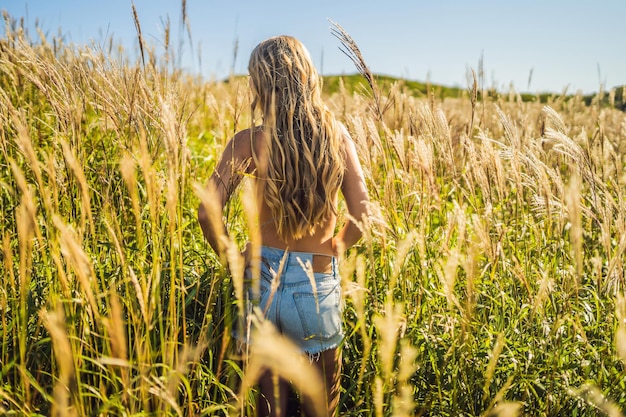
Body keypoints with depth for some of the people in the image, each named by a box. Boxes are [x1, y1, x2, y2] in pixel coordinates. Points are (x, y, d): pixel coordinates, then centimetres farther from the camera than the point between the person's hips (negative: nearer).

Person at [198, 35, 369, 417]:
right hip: (317, 285, 1)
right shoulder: (336, 134, -7)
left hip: (262, 279, 0)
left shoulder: (249, 141, -11)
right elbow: (361, 214, -7)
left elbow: (207, 214, -14)